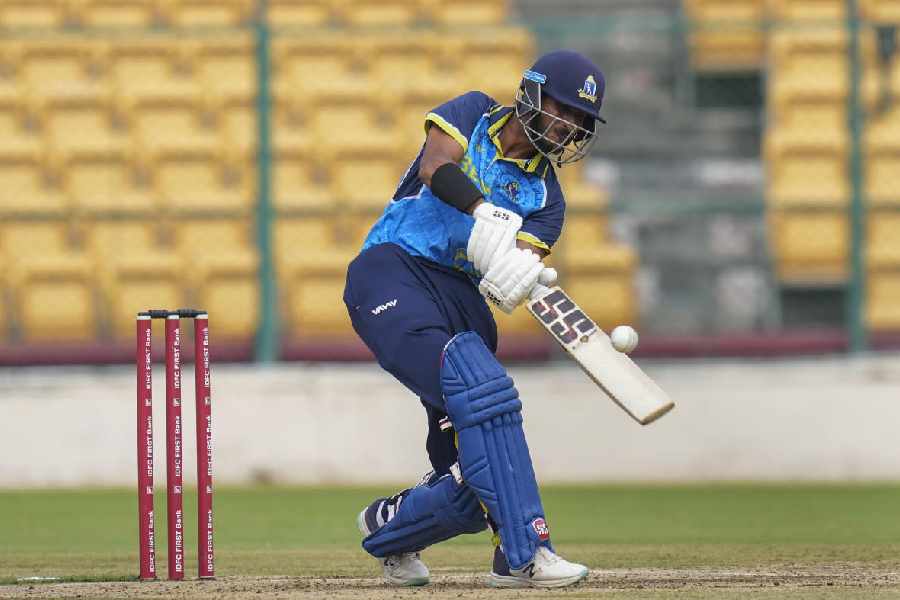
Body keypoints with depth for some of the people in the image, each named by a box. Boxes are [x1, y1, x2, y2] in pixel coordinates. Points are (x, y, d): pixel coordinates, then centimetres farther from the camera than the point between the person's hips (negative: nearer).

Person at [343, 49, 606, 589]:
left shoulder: (545, 198, 13)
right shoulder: (473, 115, 6)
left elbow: (515, 268, -6)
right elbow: (435, 166, -16)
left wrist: (523, 278, -31)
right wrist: (484, 213, -35)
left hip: (464, 296, 6)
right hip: (392, 274, -6)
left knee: (472, 477, -2)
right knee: (480, 383, -31)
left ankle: (387, 527, 32)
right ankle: (525, 552, -36)